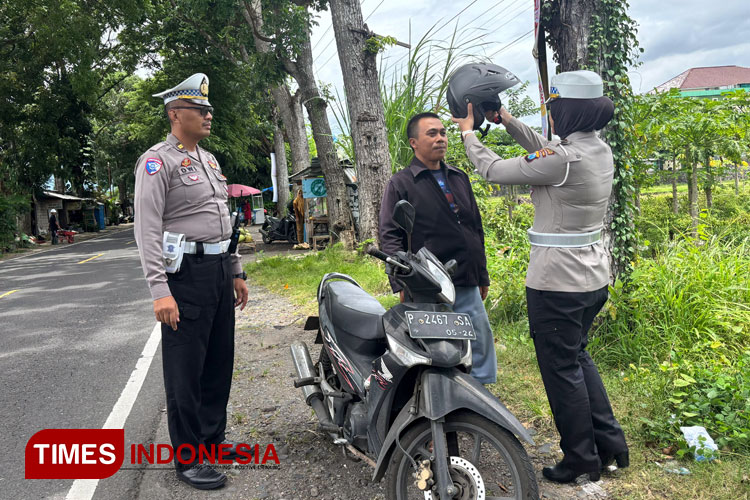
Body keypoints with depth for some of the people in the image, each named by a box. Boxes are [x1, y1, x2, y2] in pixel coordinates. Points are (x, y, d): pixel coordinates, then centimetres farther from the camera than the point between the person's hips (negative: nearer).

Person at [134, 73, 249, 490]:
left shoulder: (210, 159, 17)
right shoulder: (158, 160, -9)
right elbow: (148, 228, -16)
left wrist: (236, 272, 18)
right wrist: (160, 290, -23)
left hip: (219, 269, 8)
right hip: (185, 272, -8)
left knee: (220, 362, 15)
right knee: (186, 370, 0)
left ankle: (213, 438, 30)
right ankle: (188, 458, 13)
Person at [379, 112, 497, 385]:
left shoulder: (460, 178, 18)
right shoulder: (400, 184, 0)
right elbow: (390, 237, -7)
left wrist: (482, 275, 21)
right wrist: (402, 284, -16)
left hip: (467, 287, 6)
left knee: (482, 350, 11)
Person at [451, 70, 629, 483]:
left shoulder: (563, 160, -23)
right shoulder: (600, 150, 3)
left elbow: (493, 170, -13)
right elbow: (543, 150, 20)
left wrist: (468, 132, 3)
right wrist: (506, 120, 21)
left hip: (556, 282, -9)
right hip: (593, 276, 9)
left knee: (561, 369, 7)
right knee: (577, 356, 25)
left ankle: (581, 460, 23)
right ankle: (609, 442, 31)